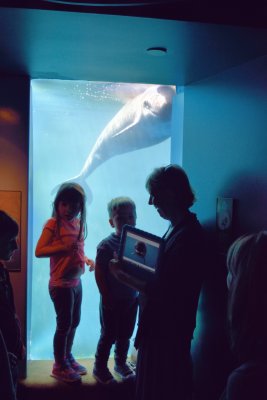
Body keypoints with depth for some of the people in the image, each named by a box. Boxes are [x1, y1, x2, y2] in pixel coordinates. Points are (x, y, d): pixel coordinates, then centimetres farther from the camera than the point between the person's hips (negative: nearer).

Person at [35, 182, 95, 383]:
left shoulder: (78, 223, 5)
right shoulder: (53, 224, -14)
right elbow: (39, 251, -20)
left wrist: (87, 259, 1)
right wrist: (63, 247, -30)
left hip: (76, 281, 7)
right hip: (61, 284, -7)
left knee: (74, 322, 18)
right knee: (64, 324, 4)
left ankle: (68, 357, 37)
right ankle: (59, 366, 22)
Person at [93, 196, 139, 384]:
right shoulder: (106, 245, -17)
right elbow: (99, 273, -14)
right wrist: (107, 298, -13)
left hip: (132, 299, 4)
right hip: (112, 300, -4)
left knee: (125, 335, 20)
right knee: (109, 336, 10)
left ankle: (121, 363, 41)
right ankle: (100, 368, 29)